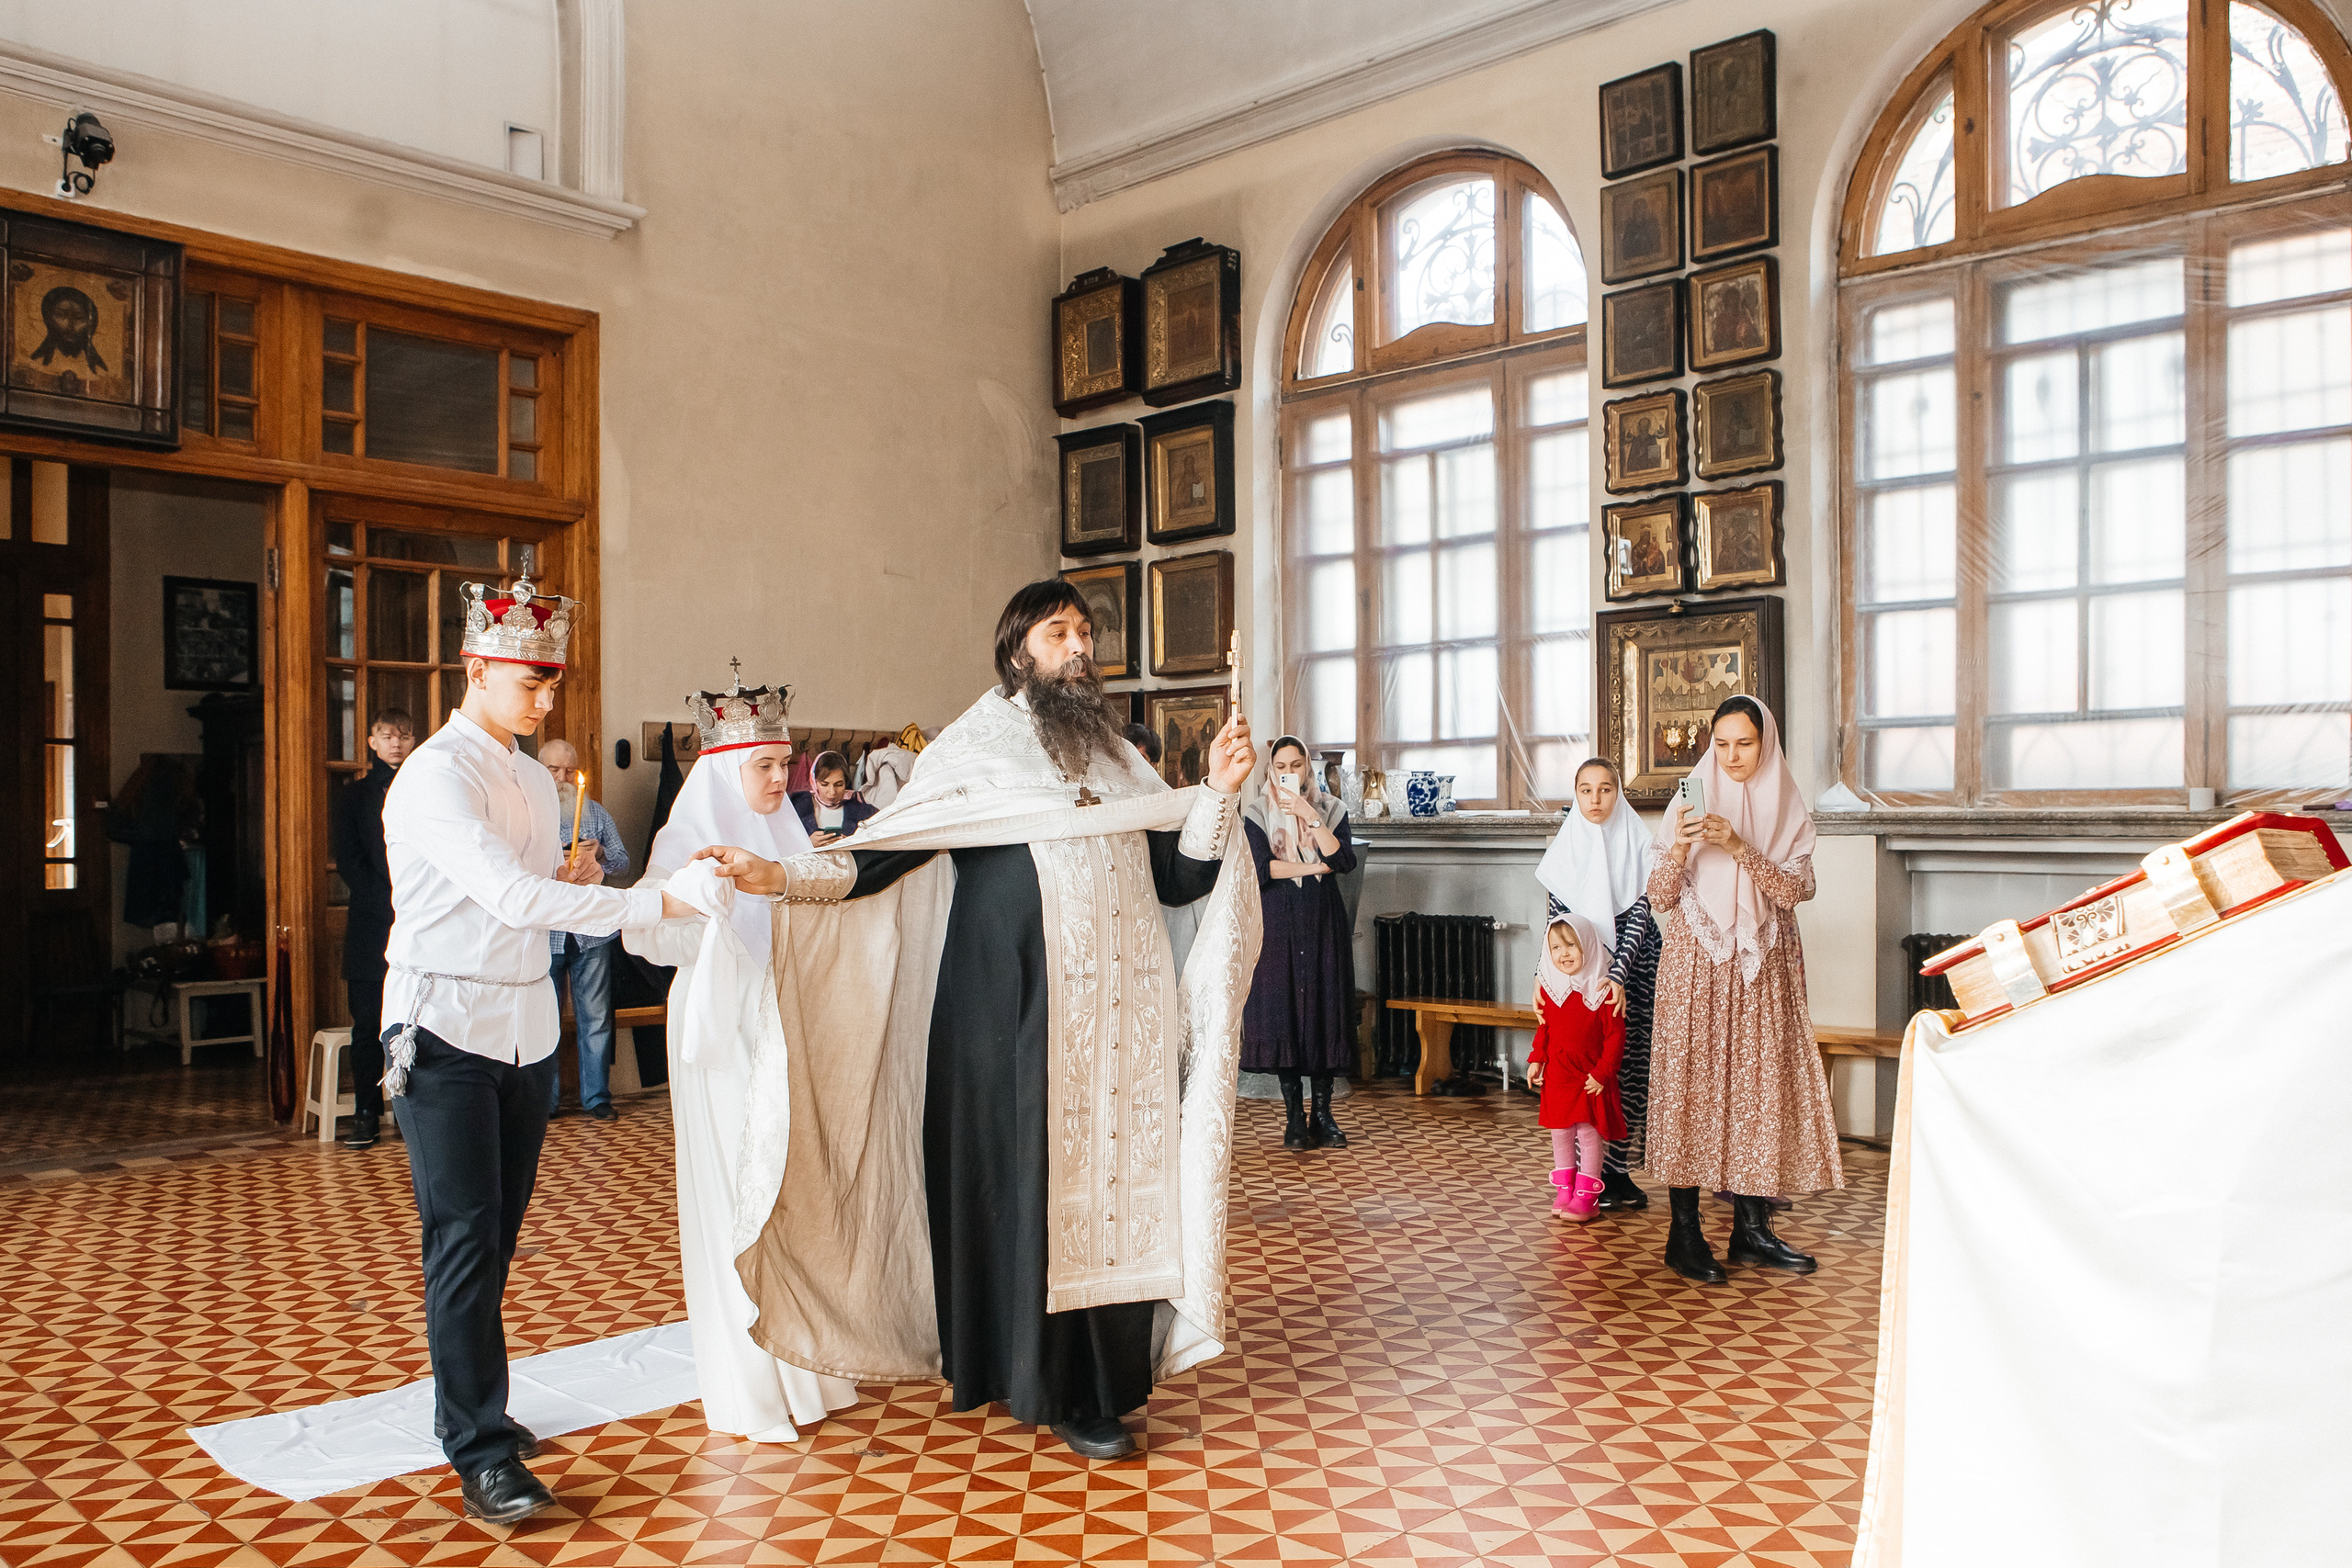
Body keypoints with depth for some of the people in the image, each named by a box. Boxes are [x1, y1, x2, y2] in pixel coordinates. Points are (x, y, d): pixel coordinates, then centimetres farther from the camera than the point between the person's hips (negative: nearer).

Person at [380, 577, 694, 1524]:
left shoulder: (536, 781, 13)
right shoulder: (436, 776, -13)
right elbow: (511, 895, -26)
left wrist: (571, 879, -1)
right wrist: (654, 903, -28)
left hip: (526, 1029, 7)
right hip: (447, 1029, -7)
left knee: (495, 1238, 12)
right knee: (464, 1239, -5)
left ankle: (469, 1409, 25)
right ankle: (481, 1452, 1)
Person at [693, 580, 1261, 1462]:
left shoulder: (1118, 760, 14)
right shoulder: (974, 749, 1)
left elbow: (1182, 880, 8)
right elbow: (884, 858, -6)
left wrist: (1218, 794, -4)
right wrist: (779, 877, -18)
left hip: (1118, 1018, 4)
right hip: (1015, 1014, -4)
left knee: (1110, 1181, 6)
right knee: (1026, 1181, 2)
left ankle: (1102, 1375, 20)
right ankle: (1057, 1391, 17)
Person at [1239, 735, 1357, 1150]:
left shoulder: (1330, 808, 7)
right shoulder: (1258, 813, 4)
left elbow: (1346, 861, -9)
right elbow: (1260, 869, -10)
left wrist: (1311, 817, -13)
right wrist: (1316, 867, -9)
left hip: (1324, 922, 1)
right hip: (1279, 925, -1)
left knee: (1325, 1010, 0)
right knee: (1284, 1011, -3)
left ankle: (1323, 1114, 7)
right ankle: (1294, 1116, 4)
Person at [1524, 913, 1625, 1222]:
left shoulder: (1603, 991, -12)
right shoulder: (1549, 990, 3)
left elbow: (1615, 1036, -10)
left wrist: (1602, 1073, -14)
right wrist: (1536, 1060, 3)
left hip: (1591, 1080, -5)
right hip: (1556, 1077, 5)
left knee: (1589, 1133, -1)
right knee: (1560, 1133, 10)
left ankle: (1586, 1195, 7)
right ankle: (1565, 1189, 21)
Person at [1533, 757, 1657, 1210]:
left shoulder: (1637, 844, -2)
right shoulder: (1565, 847, 4)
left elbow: (1638, 915, -9)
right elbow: (1555, 919, 4)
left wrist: (1618, 976, -20)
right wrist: (1543, 975, -7)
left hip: (1628, 970, -1)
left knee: (1628, 1067, 1)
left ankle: (1620, 1170, 11)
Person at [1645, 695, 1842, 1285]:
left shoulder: (1788, 809, 7)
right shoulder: (1691, 801, 3)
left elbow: (1797, 889, -7)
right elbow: (1659, 898, -1)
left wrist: (1740, 848, -20)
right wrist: (1679, 849, -20)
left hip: (1764, 968, 2)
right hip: (1697, 964, -2)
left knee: (1760, 1086, 3)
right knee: (1690, 1084, -5)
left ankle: (1751, 1229, 13)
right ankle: (1685, 1233, 0)